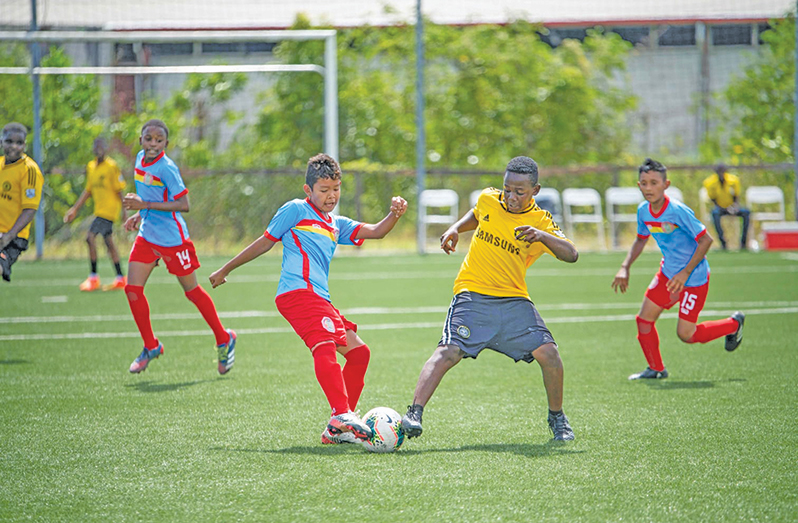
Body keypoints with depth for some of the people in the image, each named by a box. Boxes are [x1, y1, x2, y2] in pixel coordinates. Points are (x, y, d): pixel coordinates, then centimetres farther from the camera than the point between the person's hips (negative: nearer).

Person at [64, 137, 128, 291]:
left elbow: (119, 190, -10)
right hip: (99, 210, 8)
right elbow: (88, 190, 19)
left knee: (90, 236, -16)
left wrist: (124, 212, -12)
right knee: (109, 242, 10)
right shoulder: (91, 167, 11)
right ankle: (121, 279, 17)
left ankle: (93, 277, -10)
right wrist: (75, 209, 16)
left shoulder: (112, 167, -11)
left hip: (109, 208, -8)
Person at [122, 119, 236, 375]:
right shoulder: (140, 159, 5)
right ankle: (151, 346, 13)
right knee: (132, 289, -2)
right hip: (147, 236, 7)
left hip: (173, 239, -7)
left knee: (192, 291, 5)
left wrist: (145, 205, -27)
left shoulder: (166, 168, -19)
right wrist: (139, 214, 8)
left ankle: (224, 339, 24)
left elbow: (183, 204, -24)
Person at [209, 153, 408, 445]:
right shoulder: (296, 211, 7)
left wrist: (394, 214, -4)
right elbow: (265, 242, 13)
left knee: (358, 352, 5)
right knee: (325, 346, -28)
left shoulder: (337, 225, 27)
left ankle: (337, 429, 5)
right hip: (297, 292, -9)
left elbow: (376, 232, 17)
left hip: (319, 298, 9)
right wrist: (226, 270, 17)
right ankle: (342, 415, -46)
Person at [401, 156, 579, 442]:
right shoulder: (488, 199, 3)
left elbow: (571, 254, -18)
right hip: (473, 295, 0)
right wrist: (455, 228, 11)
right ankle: (414, 414, -25)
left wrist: (541, 235, -33)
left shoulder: (542, 222, -4)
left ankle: (557, 417, 11)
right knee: (448, 351, -21)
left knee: (548, 352, -13)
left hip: (514, 300, 0)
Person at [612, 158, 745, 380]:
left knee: (686, 334, -4)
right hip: (667, 273, 7)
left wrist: (685, 273, -22)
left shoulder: (678, 211, -25)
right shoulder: (643, 211, -3)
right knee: (644, 320, 3)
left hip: (694, 277, -7)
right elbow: (641, 240, 16)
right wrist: (625, 267, 4)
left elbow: (706, 239, -21)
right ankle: (656, 369, 22)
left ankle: (734, 323, 20)